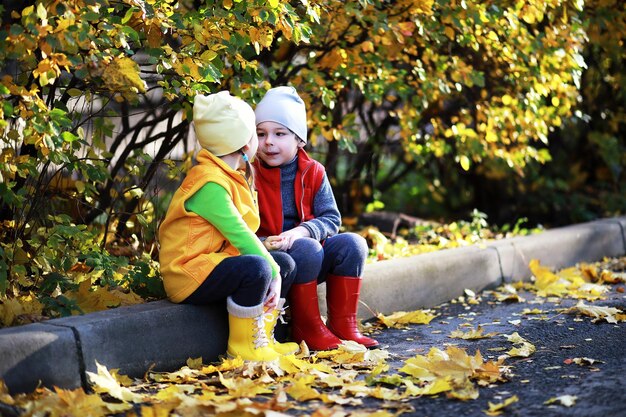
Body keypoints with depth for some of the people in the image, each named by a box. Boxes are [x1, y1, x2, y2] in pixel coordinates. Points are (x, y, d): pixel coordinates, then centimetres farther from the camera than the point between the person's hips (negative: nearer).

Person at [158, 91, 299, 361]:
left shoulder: (233, 177, 14)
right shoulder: (210, 183, -19)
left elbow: (246, 232, 9)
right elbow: (239, 235, -22)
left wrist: (276, 271, -3)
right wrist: (272, 272, -17)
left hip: (215, 262, 11)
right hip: (189, 276, -11)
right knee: (256, 268, -32)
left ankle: (263, 338, 8)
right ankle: (243, 346, -15)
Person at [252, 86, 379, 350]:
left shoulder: (313, 172, 5)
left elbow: (331, 219, 0)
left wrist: (301, 232, -20)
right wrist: (264, 243, -30)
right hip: (269, 258, -5)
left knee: (352, 244, -16)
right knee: (307, 249, -32)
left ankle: (342, 324, -9)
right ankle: (307, 328, -19)